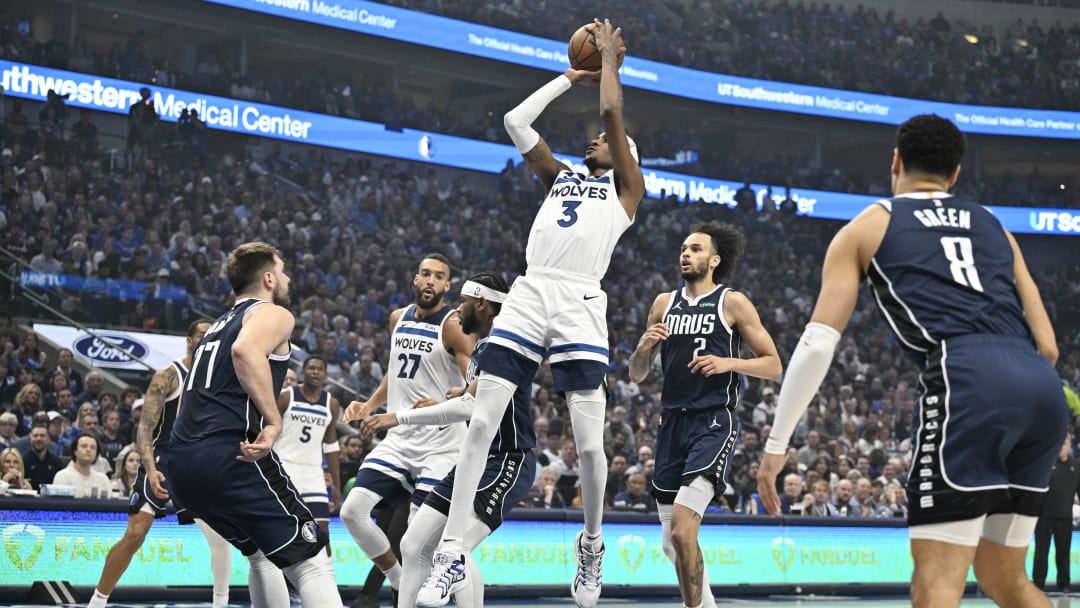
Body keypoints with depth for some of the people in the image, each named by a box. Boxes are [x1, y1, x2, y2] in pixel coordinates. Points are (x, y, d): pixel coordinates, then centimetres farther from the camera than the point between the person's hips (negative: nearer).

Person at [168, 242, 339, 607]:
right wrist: (273, 420, -23)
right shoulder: (273, 314, 3)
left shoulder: (219, 326, 29)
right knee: (311, 561, -5)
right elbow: (246, 350, -20)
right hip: (230, 456, -9)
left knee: (261, 553, 27)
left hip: (181, 464, 9)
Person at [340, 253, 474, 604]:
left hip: (440, 442, -6)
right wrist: (369, 406, 15)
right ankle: (400, 585, 10)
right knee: (353, 510, -6)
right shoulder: (398, 319, 11)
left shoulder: (453, 325, -11)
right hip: (398, 439, 6)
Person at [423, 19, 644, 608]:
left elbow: (612, 112, 6)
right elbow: (517, 121, 22)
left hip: (579, 305, -4)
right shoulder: (558, 179, 27)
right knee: (480, 426, -6)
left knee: (590, 443, -6)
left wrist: (609, 56, 19)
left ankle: (591, 544, 18)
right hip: (527, 296, 4)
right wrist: (571, 76, 29)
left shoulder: (626, 189, 15)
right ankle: (452, 548, -5)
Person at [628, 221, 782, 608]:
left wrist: (729, 362, -17)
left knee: (682, 526, -22)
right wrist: (645, 346, -5)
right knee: (672, 542, 9)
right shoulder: (664, 304, 14)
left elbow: (773, 365, -1)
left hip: (714, 423, -6)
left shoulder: (733, 303, 0)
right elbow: (637, 375, 16)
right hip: (673, 423, 6)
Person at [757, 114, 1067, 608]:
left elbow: (817, 344, 9)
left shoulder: (867, 227, 19)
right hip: (1045, 389, 5)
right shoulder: (994, 226, 30)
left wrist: (776, 444, 14)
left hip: (968, 382, -5)